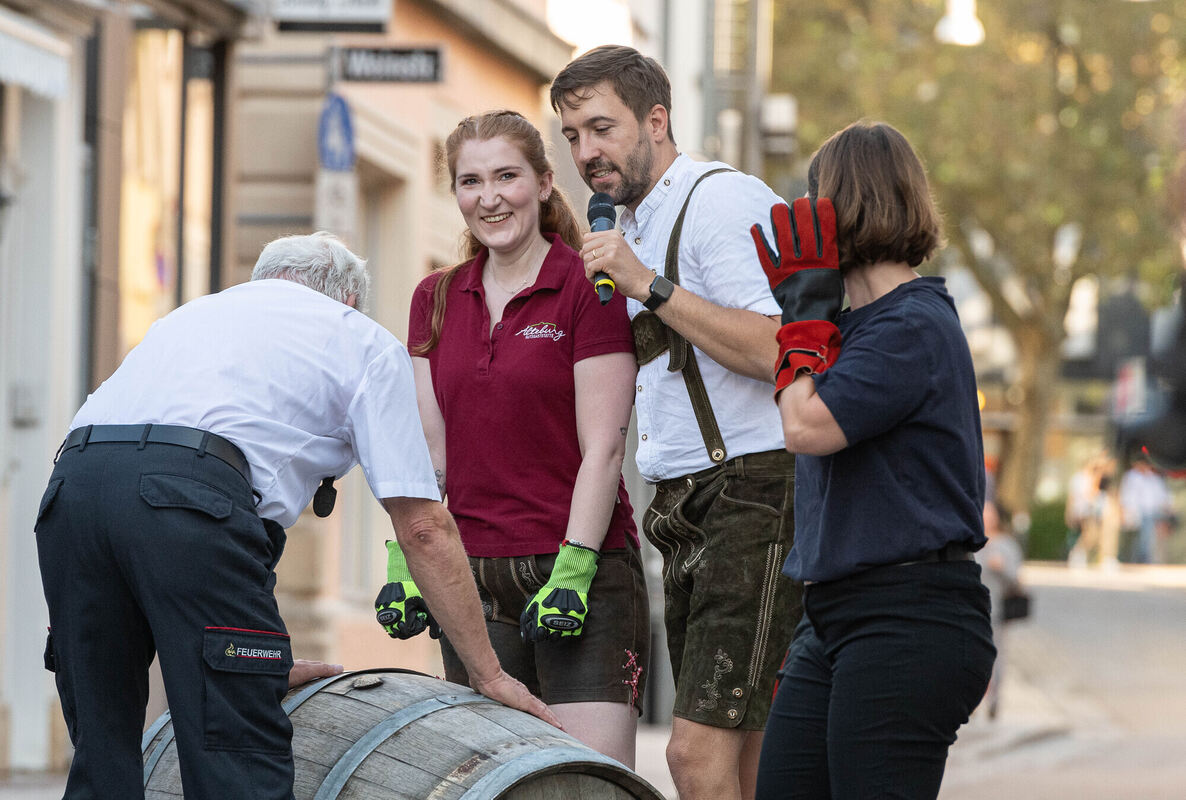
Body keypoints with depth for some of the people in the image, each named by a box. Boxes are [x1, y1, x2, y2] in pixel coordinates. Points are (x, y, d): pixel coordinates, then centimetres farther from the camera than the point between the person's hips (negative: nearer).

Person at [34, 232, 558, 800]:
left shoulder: (198, 312, 40)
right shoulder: (366, 342, 24)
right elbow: (423, 527, 17)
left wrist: (262, 668, 45)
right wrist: (488, 674, 24)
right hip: (191, 491, -6)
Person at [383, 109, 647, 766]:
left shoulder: (587, 288, -4)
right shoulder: (437, 300, 13)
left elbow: (603, 446, -8)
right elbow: (429, 447, 13)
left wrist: (572, 571, -16)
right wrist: (407, 561, 2)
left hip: (583, 571, -5)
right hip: (474, 576, 5)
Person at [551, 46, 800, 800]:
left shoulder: (720, 198, -9)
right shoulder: (636, 227, 21)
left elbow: (772, 349, -20)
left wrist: (650, 287, -18)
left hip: (755, 499, -10)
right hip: (687, 511, 10)